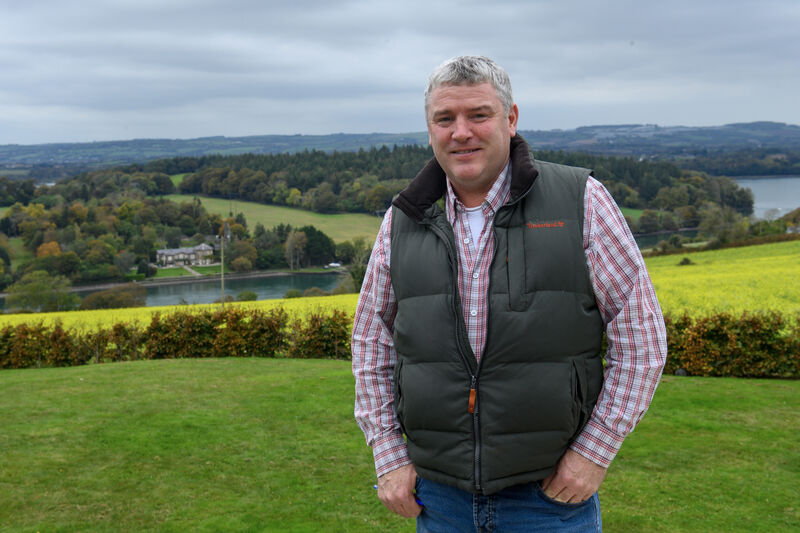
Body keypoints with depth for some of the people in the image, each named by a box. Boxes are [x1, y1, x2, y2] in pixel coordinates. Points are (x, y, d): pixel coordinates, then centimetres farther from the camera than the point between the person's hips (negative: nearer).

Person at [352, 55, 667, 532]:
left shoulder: (580, 201, -8)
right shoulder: (404, 223, 1)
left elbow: (642, 332, -6)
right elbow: (373, 341, 10)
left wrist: (595, 451, -10)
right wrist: (389, 456, 3)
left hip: (551, 492, -2)